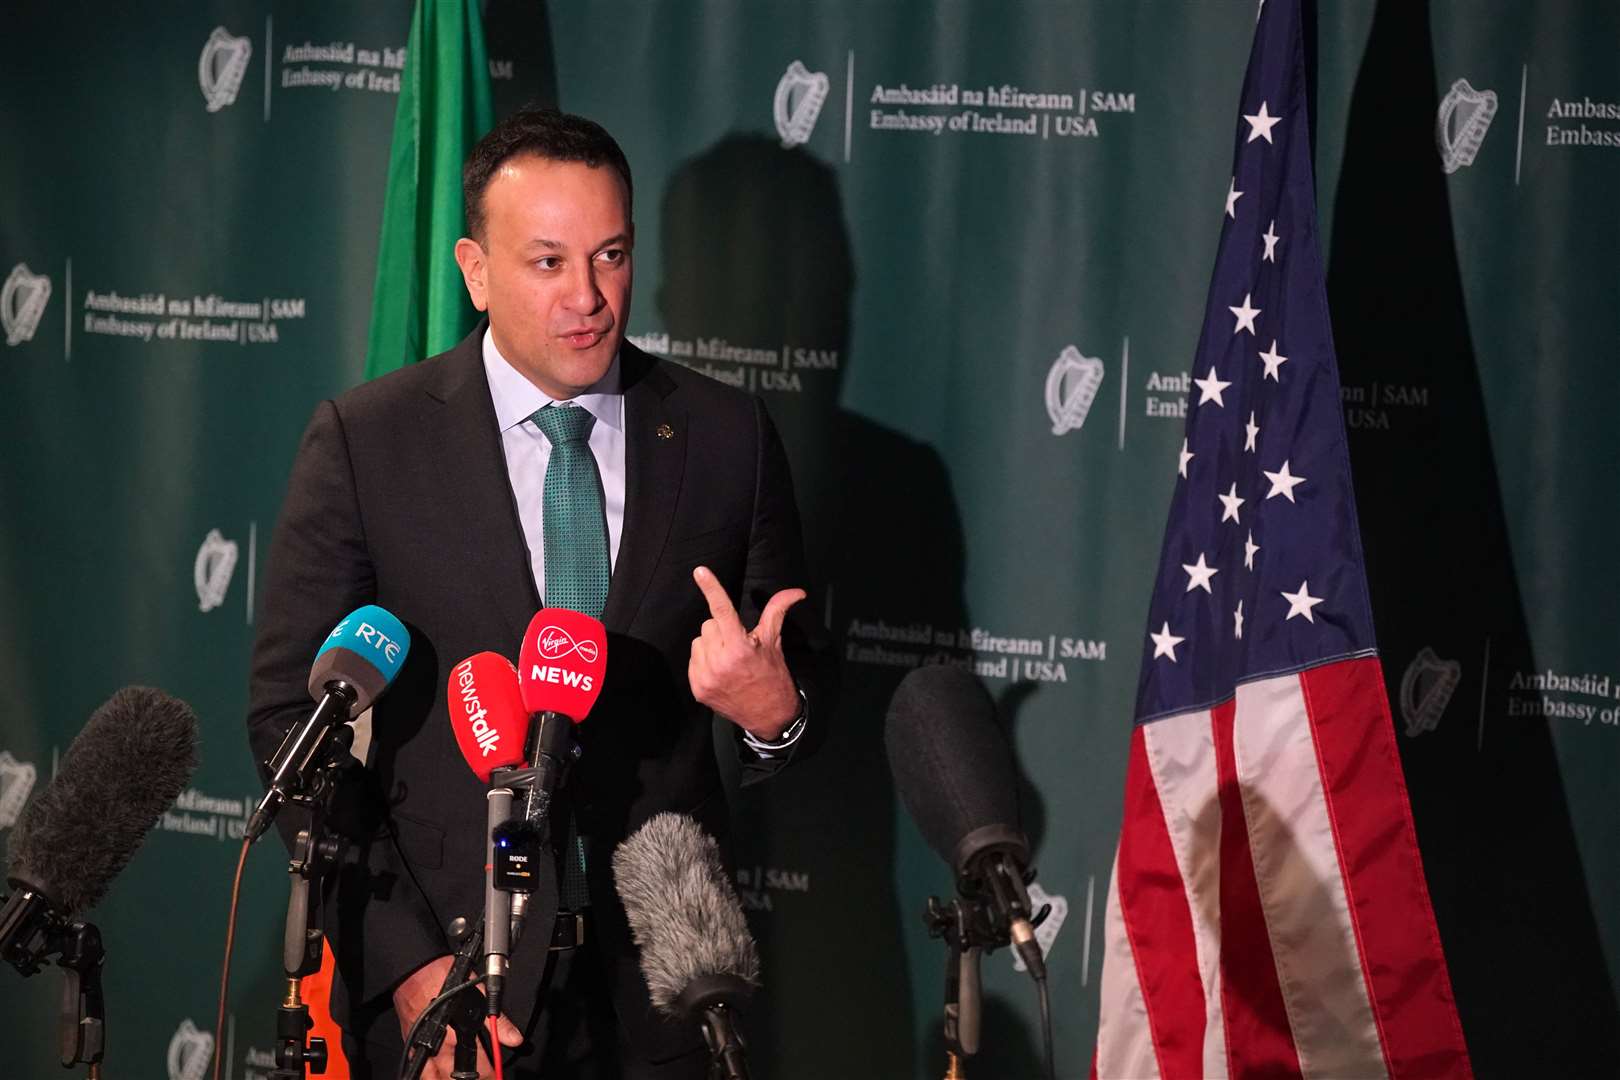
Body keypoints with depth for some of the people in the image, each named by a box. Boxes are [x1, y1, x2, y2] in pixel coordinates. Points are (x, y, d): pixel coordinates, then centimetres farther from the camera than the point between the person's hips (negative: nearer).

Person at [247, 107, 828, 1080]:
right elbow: (293, 720, -6)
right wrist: (409, 964, -14)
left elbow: (802, 695, 6)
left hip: (658, 988, 2)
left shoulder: (727, 437, 0)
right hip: (437, 977, -2)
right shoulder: (363, 442, -5)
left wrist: (775, 709, -18)